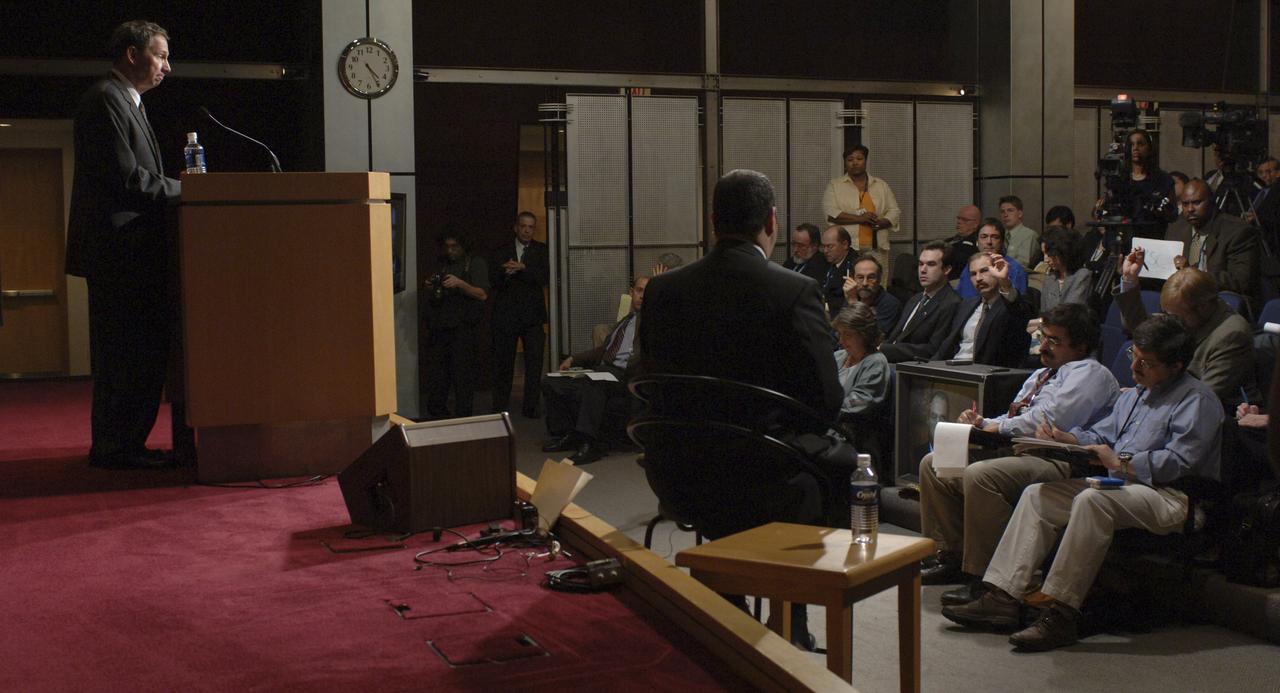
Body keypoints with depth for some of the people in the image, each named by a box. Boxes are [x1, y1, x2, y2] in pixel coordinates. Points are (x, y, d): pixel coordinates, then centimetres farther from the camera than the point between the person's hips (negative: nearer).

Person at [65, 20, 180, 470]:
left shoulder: (125, 102, 21)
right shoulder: (104, 100, -11)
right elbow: (125, 178, -18)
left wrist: (177, 189, 9)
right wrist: (184, 190, -9)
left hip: (130, 251, 10)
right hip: (117, 249, -10)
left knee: (141, 349, 11)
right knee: (127, 352, -7)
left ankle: (124, 444, 17)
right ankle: (113, 448, 0)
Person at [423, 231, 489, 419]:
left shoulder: (476, 264, 5)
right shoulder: (440, 265, 21)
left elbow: (482, 294, -6)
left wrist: (459, 284, -19)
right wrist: (429, 289, 3)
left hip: (463, 328, -5)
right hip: (439, 329, 5)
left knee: (463, 377, -7)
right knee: (436, 376, 1)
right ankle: (438, 419, 8)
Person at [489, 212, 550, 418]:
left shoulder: (541, 250, 8)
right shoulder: (503, 251, 8)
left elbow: (544, 278, -6)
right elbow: (493, 281, 2)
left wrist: (522, 268, -17)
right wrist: (505, 272, -18)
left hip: (532, 315, 0)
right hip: (505, 314, 0)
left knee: (534, 362, -4)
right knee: (503, 363, 4)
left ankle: (530, 407, 3)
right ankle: (499, 407, 13)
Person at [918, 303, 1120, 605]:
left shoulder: (1088, 373, -3)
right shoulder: (1040, 374, 27)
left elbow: (1051, 419, -17)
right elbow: (1013, 419, 27)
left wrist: (999, 427, -5)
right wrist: (982, 423, 5)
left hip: (1054, 460, -10)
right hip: (1015, 450, 10)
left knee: (979, 475, -33)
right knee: (934, 464, 2)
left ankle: (984, 578, -23)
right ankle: (951, 557, 5)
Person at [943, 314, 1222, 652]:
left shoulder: (1197, 399, -5)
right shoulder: (1133, 395, 25)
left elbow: (1179, 461, -17)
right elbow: (1099, 436, 23)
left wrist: (1121, 463, -17)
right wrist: (1063, 437, 4)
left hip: (1171, 497, -9)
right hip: (1119, 485, 9)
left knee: (1092, 500, -36)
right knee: (1037, 494, -4)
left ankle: (1061, 615, -36)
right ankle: (1002, 597, -14)